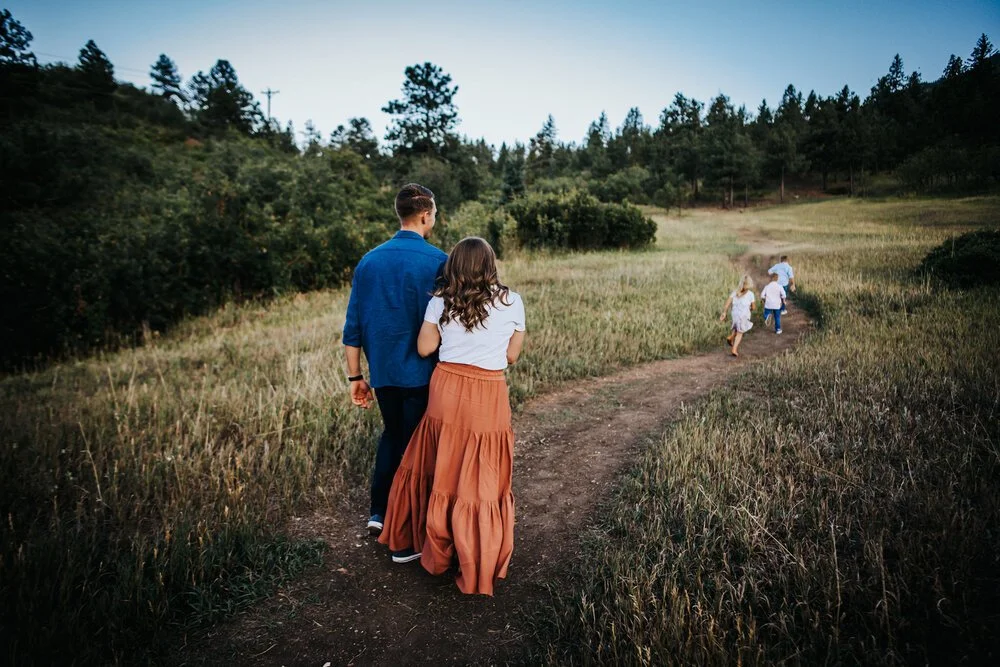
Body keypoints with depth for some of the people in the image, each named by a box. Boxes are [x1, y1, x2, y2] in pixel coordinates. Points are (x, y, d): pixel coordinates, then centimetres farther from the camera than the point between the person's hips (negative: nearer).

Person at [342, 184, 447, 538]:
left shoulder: (369, 261, 4)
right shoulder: (436, 261, -12)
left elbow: (353, 326, 5)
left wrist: (355, 377, 12)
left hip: (382, 373, 5)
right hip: (422, 375, -5)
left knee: (391, 435, 25)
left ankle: (378, 513, 27)